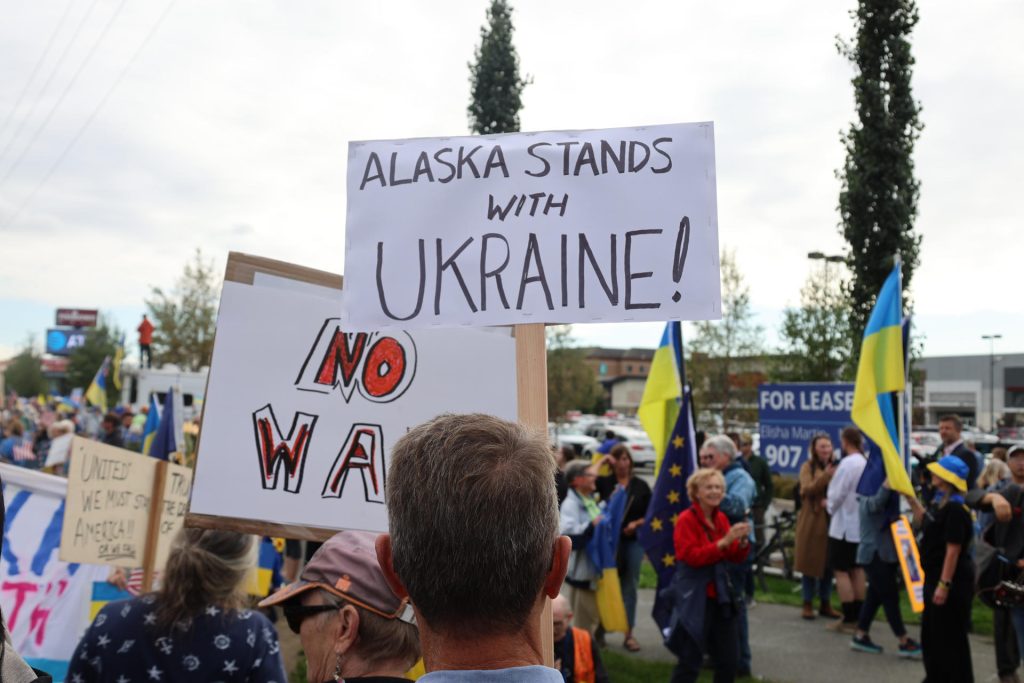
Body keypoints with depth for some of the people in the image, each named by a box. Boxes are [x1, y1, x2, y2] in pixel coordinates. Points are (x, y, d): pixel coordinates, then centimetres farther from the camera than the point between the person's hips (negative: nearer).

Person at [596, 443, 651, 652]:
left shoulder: (641, 485, 6)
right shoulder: (605, 483, 2)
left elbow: (650, 515, 8)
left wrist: (636, 523, -10)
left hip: (633, 541, 1)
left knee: (630, 587, 6)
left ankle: (629, 634, 13)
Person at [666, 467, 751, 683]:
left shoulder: (721, 518, 9)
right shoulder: (686, 520, -12)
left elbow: (736, 558, 10)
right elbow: (692, 556, -21)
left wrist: (743, 541, -11)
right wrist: (724, 542, -26)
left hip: (721, 596, 7)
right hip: (695, 598, -7)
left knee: (730, 660, 12)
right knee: (690, 661, 0)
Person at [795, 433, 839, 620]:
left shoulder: (836, 466, 11)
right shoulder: (808, 467, 0)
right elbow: (807, 489, -14)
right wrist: (825, 476, -28)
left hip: (831, 521, 3)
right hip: (811, 521, -3)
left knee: (828, 563, 7)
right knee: (810, 562, 2)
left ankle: (825, 604, 18)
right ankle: (808, 604, 11)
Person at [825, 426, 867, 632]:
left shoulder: (847, 463, -19)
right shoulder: (866, 463, 4)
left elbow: (836, 494, -18)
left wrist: (829, 505, 4)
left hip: (844, 525, -8)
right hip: (861, 524, 8)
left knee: (841, 571, -1)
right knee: (857, 569, 15)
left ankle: (849, 619, 0)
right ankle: (859, 616, 20)